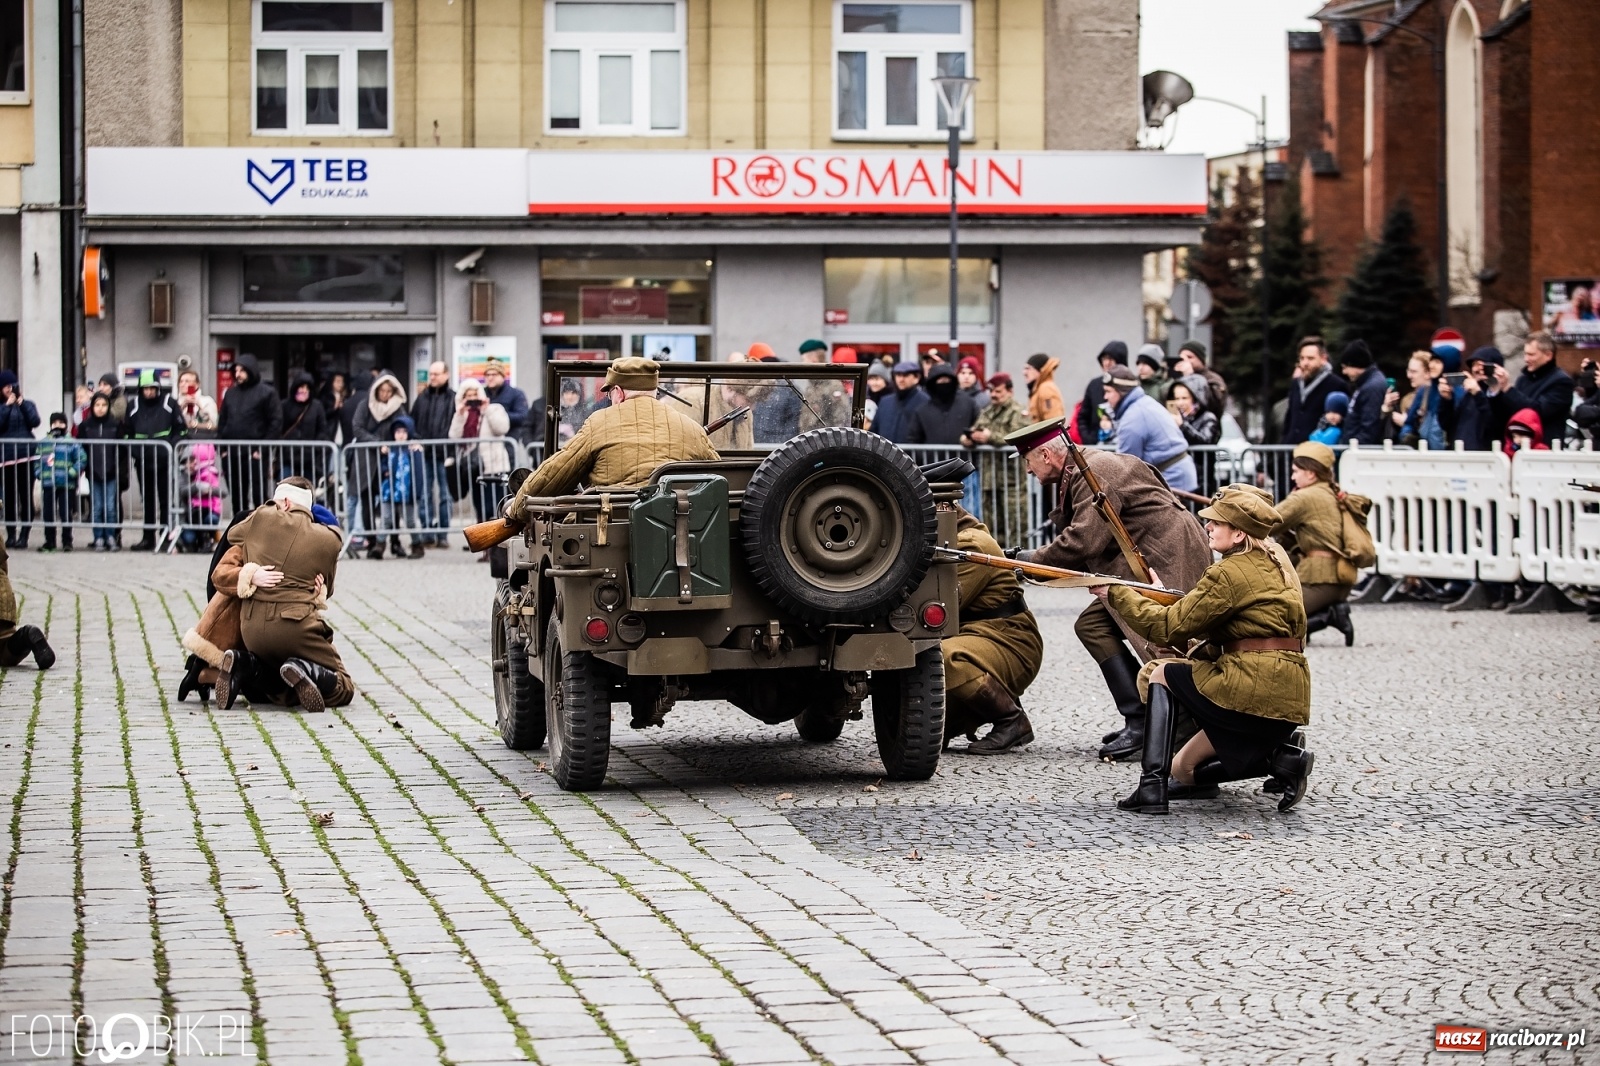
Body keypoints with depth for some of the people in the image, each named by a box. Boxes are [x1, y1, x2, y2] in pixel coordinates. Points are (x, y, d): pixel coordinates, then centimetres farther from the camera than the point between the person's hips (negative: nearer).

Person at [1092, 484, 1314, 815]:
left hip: (1252, 693, -9)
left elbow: (1171, 626, -5)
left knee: (1163, 674, 15)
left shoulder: (1229, 574, -9)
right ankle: (1280, 759, 3)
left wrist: (1117, 595, 3)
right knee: (1183, 771, 18)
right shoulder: (1277, 566, 19)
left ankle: (1152, 785, 2)